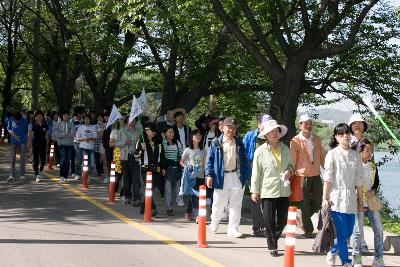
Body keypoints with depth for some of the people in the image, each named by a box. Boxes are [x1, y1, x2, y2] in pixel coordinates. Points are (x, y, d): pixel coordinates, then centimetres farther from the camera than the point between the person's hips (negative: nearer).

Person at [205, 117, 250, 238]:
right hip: (221, 177, -2)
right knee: (219, 204, 9)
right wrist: (209, 174, -7)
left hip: (237, 177, 2)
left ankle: (233, 229, 8)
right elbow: (210, 159, 1)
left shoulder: (239, 143, 8)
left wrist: (246, 176, 5)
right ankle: (214, 222, 36)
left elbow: (244, 160, 10)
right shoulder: (216, 143, 1)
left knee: (235, 205, 1)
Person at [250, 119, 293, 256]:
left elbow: (290, 164, 23)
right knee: (270, 220, 0)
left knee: (283, 219, 7)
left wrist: (289, 170, -1)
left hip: (284, 190, 4)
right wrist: (254, 190, -2)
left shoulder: (285, 149, 9)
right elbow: (256, 172, -1)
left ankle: (273, 240, 28)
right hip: (268, 190, -4)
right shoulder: (260, 151, -2)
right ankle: (272, 247, 10)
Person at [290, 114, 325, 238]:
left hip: (316, 175, 5)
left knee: (317, 203, 5)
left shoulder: (317, 139, 10)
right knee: (305, 204, 4)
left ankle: (302, 218, 30)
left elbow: (322, 157, 16)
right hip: (303, 176, -5)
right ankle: (308, 230, 16)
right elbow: (292, 161, -4)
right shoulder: (295, 141, -5)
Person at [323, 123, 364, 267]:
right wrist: (325, 199, -9)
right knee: (342, 233, -6)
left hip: (351, 199, 5)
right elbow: (327, 178, -5)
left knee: (348, 232, 8)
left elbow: (358, 180, 12)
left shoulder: (355, 155, 10)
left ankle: (332, 252, 31)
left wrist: (360, 200, 11)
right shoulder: (332, 154, -3)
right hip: (337, 198, -5)